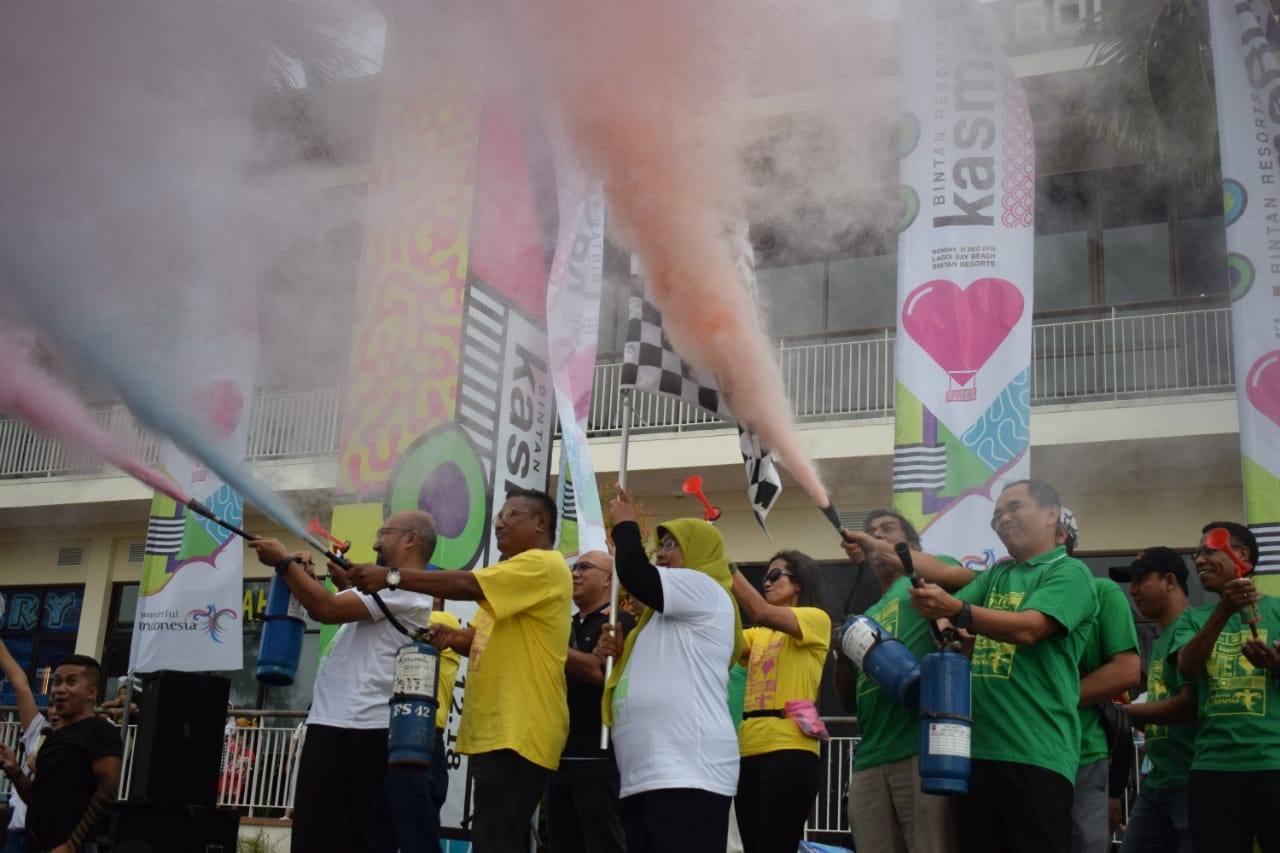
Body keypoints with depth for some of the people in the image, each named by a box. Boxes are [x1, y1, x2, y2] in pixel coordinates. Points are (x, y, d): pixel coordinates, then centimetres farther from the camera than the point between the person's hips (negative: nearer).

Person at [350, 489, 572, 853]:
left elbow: (468, 585, -20)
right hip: (495, 732, 11)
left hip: (517, 734, -11)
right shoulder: (516, 574, 24)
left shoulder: (543, 565, -9)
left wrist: (391, 576, -19)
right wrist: (453, 637, 4)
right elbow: (487, 638, 26)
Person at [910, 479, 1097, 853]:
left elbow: (1028, 628, -18)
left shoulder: (1069, 572, -1)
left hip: (1035, 754, -7)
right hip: (976, 750, 7)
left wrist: (956, 610, -31)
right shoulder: (995, 576, 22)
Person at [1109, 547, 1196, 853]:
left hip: (1192, 781, -9)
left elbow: (1189, 706, -20)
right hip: (1157, 782, 9)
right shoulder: (1161, 640, 17)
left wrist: (1123, 712, -11)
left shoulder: (1190, 631, -12)